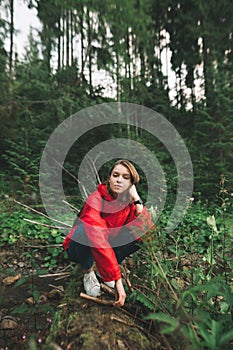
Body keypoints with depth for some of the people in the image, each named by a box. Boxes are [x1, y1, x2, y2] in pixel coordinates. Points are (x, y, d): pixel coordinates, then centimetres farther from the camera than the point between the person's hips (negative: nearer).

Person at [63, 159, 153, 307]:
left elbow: (147, 230, -25)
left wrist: (137, 200, -31)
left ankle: (101, 268, 1)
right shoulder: (96, 199, -30)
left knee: (140, 234, -19)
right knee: (86, 228, -37)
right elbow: (98, 241, -41)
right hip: (79, 247, -4)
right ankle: (88, 270, -5)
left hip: (110, 244, 4)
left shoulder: (130, 201, -13)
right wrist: (117, 280, -43)